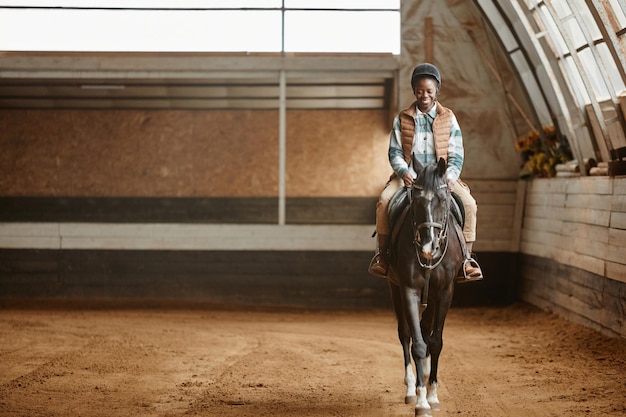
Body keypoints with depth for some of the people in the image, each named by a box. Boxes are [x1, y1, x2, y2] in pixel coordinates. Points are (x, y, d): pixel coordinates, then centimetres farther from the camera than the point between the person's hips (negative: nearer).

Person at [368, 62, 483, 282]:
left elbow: (456, 155, 1)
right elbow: (395, 152, 1)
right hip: (409, 176, 0)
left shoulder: (448, 118, 5)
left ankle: (466, 257, -12)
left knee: (468, 204, -24)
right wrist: (403, 172, -20)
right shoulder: (402, 119, 5)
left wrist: (449, 177, -18)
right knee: (384, 200, -28)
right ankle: (381, 254, -11)